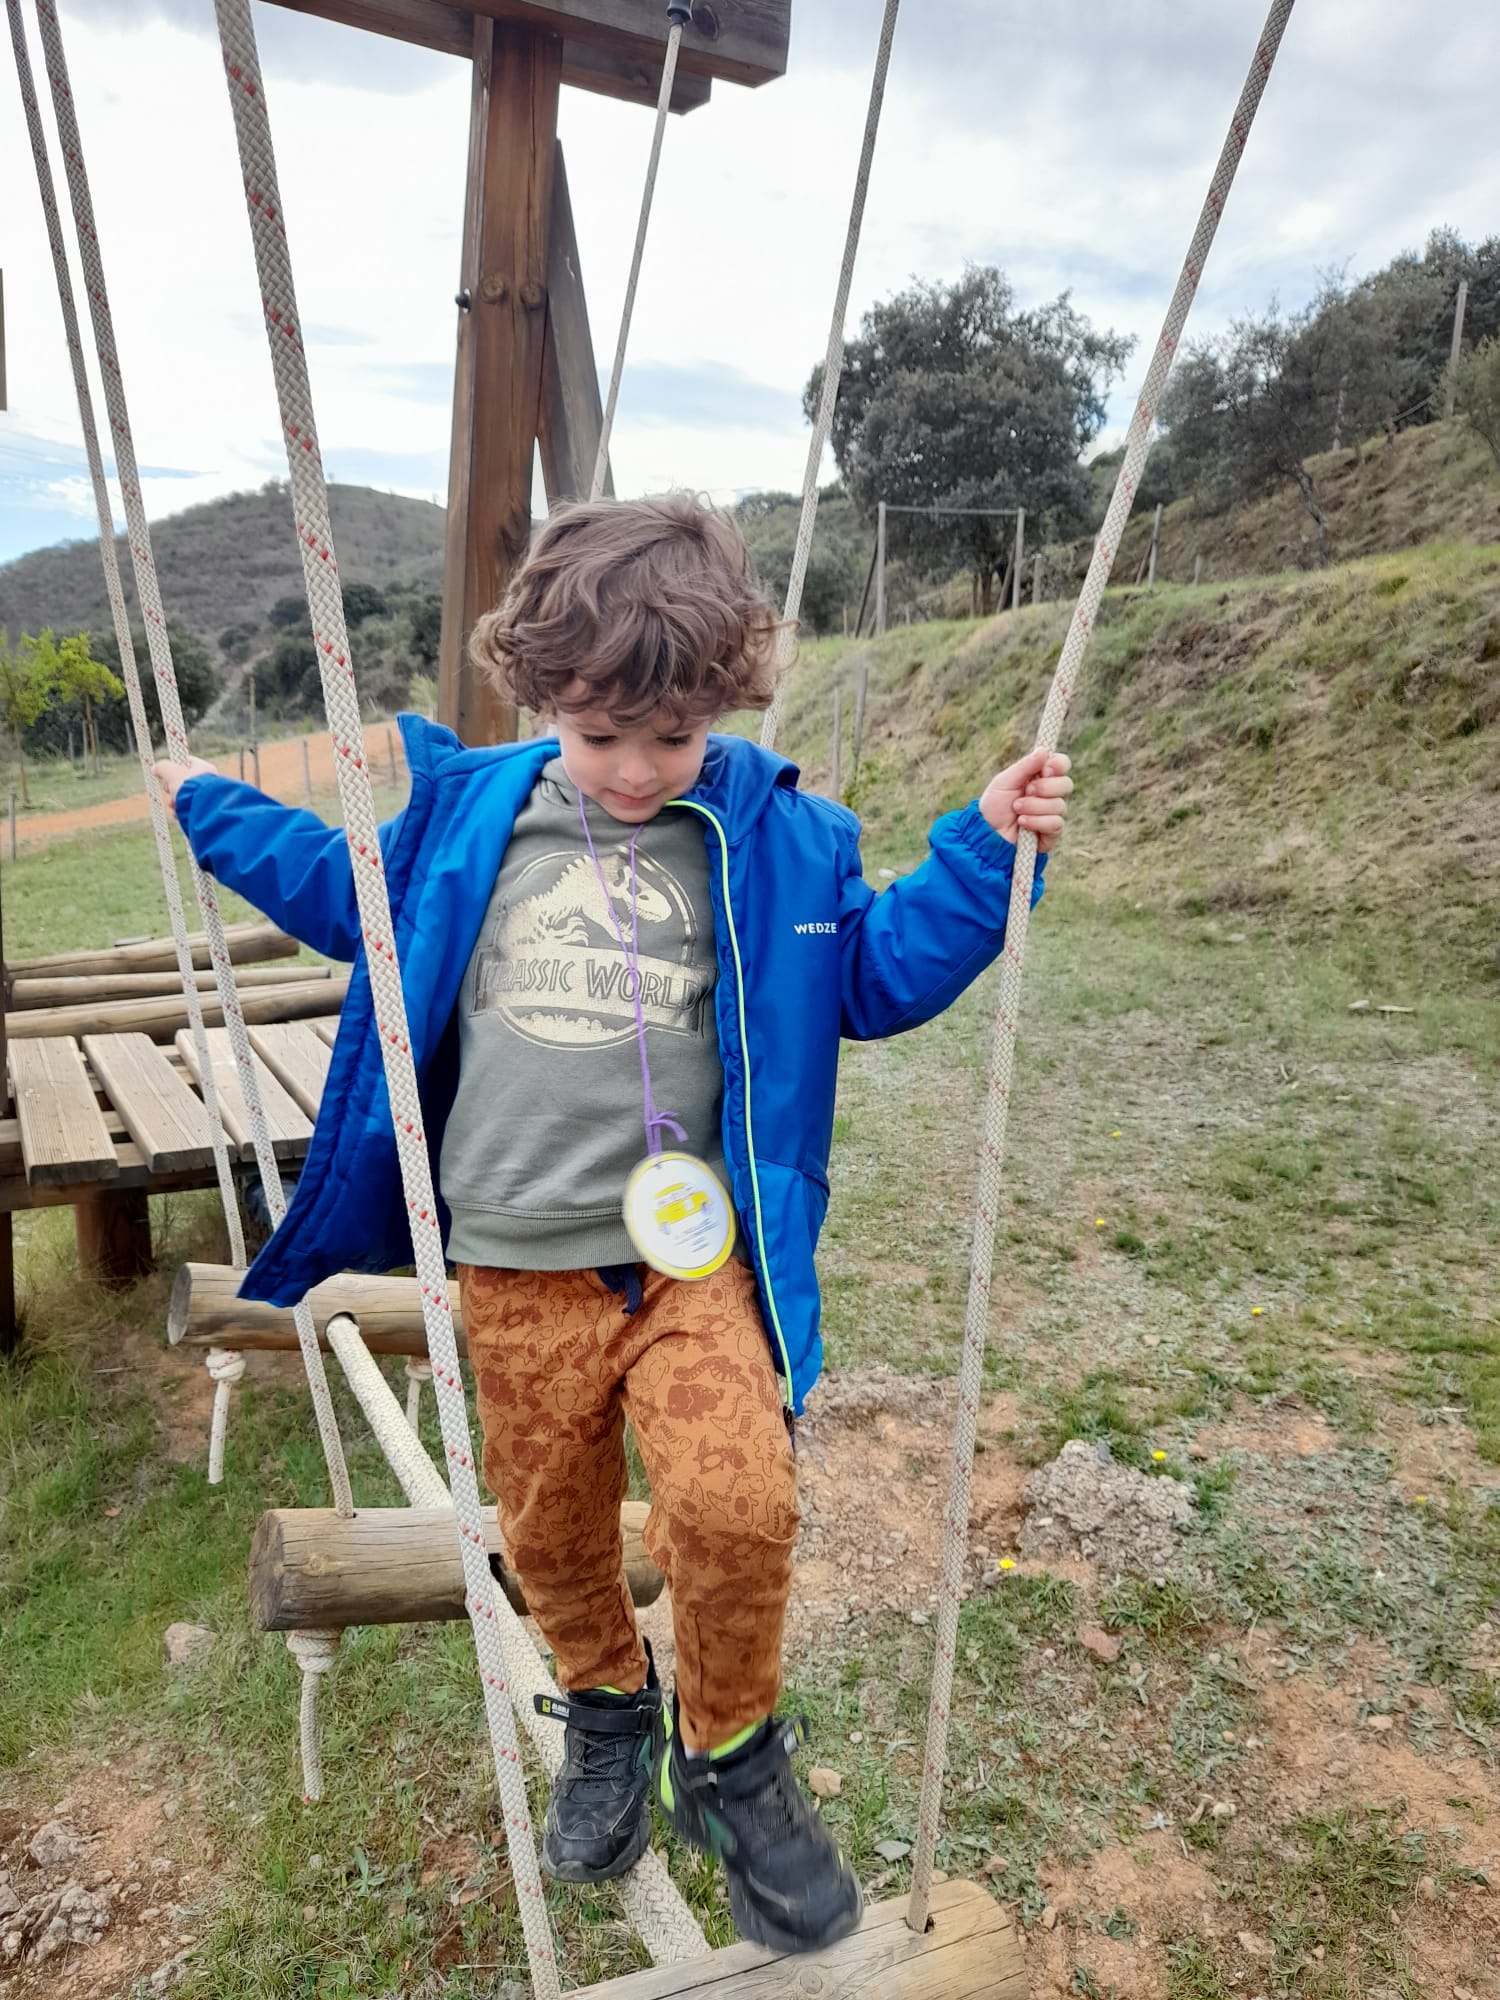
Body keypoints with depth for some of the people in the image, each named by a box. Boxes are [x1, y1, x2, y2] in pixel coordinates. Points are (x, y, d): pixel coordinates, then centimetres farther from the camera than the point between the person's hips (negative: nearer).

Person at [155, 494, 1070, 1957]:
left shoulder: (773, 834, 0)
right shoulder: (471, 814, 5)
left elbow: (874, 973, 6)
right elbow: (357, 897, 23)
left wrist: (983, 850, -4)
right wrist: (215, 812, 29)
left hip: (696, 1253, -2)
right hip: (518, 1270, 3)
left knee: (736, 1506, -20)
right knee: (550, 1533, 14)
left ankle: (727, 1757, 12)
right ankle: (607, 1710, 48)